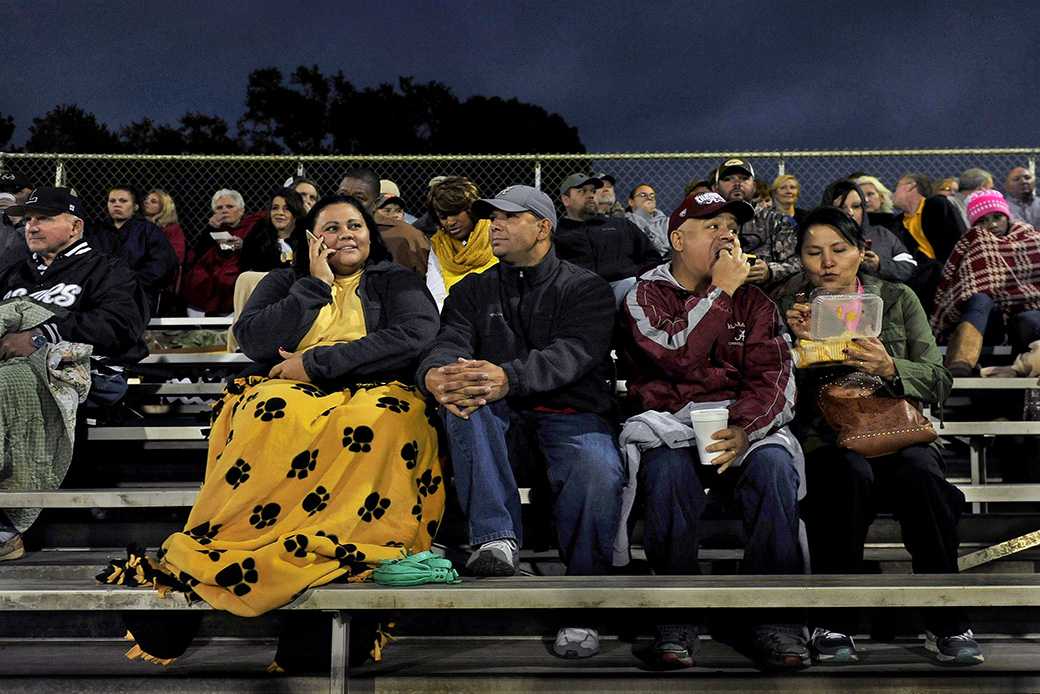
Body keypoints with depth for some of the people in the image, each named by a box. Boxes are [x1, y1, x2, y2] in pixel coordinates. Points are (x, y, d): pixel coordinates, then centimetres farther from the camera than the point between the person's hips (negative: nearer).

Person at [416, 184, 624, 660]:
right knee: (462, 393, -30)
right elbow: (448, 342, -1)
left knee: (598, 473, -34)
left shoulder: (585, 288, 7)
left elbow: (571, 353, -13)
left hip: (572, 412, -2)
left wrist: (508, 378, -35)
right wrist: (435, 376, -29)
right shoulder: (473, 291, 19)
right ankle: (496, 537, -34)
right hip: (501, 422, 3)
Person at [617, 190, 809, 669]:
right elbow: (679, 356, -13)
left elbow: (773, 378, 2)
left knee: (774, 465, -29)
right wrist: (719, 291, -8)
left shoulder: (752, 301, 15)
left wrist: (743, 430, -17)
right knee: (668, 471, -34)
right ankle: (678, 617, -18)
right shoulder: (643, 296, 7)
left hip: (742, 421, 2)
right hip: (668, 423, -2)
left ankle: (775, 620, -18)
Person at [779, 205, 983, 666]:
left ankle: (946, 623, -19)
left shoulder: (897, 299, 15)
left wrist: (891, 369, -15)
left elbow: (938, 382, 5)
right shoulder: (788, 308, 12)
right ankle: (832, 624, -23)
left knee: (919, 471, -33)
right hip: (824, 436, -1)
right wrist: (799, 343, -13)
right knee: (852, 474, -35)